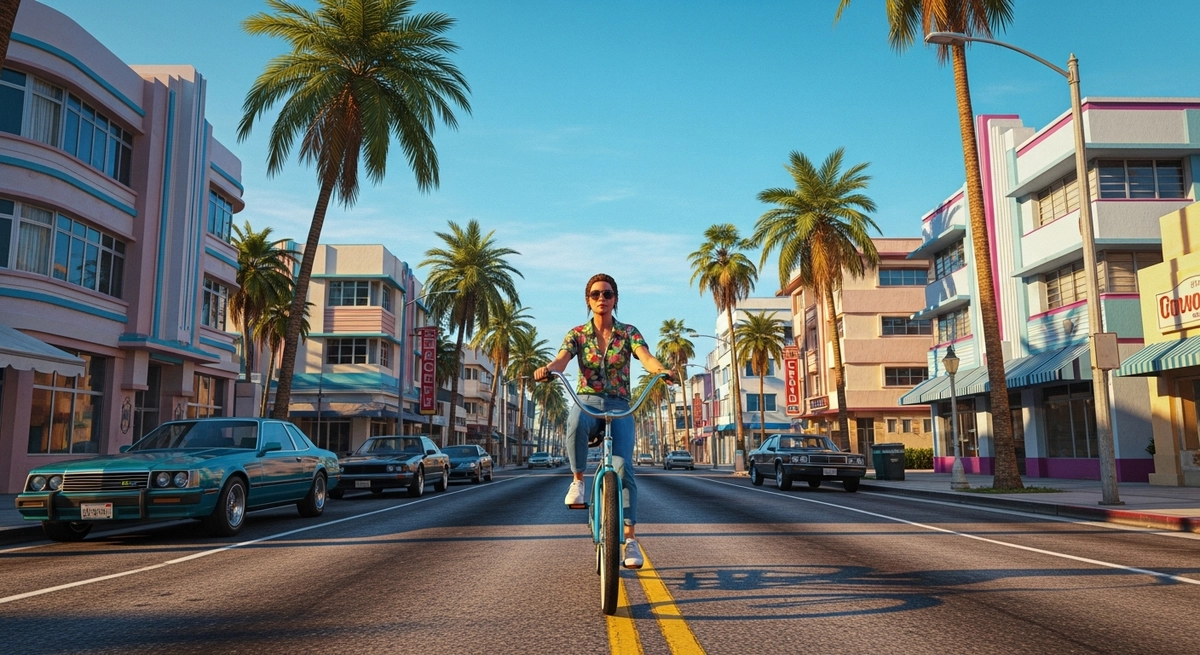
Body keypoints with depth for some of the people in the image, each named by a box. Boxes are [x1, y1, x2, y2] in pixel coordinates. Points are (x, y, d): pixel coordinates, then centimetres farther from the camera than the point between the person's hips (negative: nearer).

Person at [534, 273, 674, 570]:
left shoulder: (628, 333, 5)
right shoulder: (577, 334, 6)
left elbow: (647, 358, -13)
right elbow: (561, 360, -11)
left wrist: (661, 369, -37)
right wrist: (547, 369, -36)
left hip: (619, 406, 0)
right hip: (587, 402, 0)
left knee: (623, 468, -16)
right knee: (576, 422, -38)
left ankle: (630, 538, -6)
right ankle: (578, 481, -15)